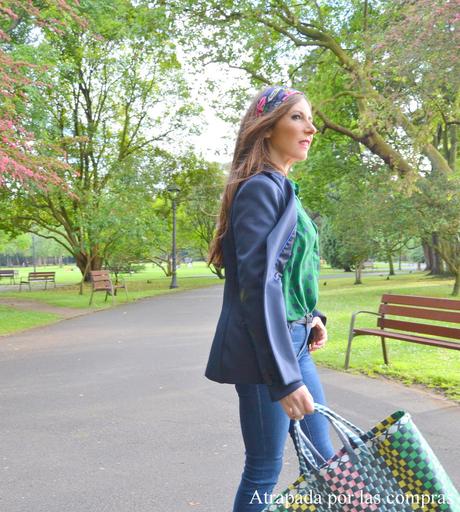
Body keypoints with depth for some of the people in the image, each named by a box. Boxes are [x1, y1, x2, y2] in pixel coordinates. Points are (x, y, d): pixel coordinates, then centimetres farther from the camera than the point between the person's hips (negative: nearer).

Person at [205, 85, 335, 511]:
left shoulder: (281, 188, 12)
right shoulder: (262, 187, -15)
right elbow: (259, 285, -24)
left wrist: (310, 314, 9)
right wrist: (285, 379, -25)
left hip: (292, 341, 9)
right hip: (263, 351, -9)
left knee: (323, 460, 17)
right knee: (265, 470, 5)